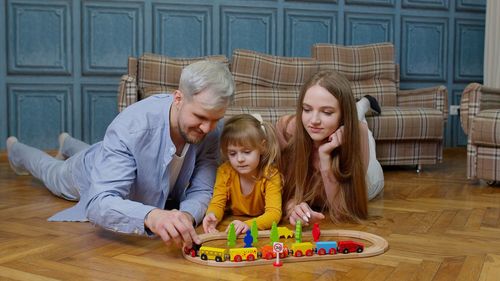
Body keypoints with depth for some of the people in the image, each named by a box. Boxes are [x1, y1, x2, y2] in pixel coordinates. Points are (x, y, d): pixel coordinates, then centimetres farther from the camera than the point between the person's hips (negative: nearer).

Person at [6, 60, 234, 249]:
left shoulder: (211, 131, -36)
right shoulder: (130, 126, -49)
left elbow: (201, 191, -30)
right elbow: (99, 204, -55)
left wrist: (187, 215, -53)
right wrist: (150, 216, -74)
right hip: (90, 174, -4)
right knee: (54, 174, 33)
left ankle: (68, 145, 72)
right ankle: (16, 150, 65)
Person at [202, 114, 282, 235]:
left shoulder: (270, 174, -18)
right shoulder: (224, 172, -8)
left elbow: (274, 213, -26)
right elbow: (217, 203, -8)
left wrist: (248, 225, -44)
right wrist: (212, 216, -32)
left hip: (262, 230, -3)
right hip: (233, 227, 3)